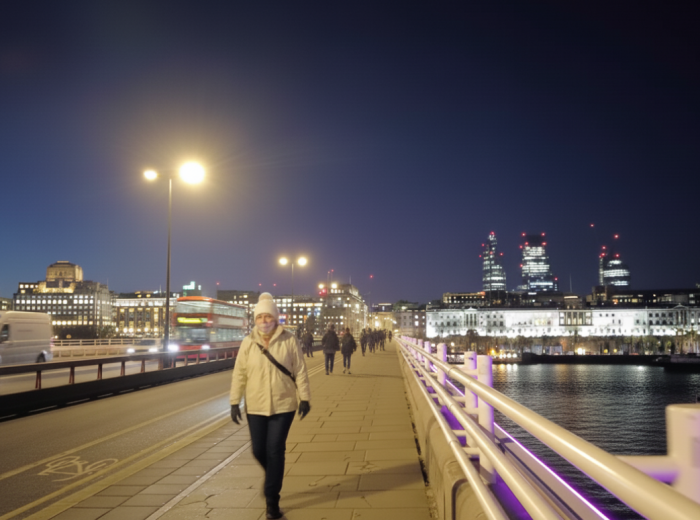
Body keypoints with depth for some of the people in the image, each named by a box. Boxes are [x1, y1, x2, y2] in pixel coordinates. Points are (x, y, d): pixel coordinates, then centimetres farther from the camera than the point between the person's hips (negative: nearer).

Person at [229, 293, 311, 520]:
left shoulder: (289, 340, -6)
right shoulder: (248, 342, -2)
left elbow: (300, 371, -3)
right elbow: (239, 374, 1)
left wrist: (305, 398, -5)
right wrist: (235, 402, -1)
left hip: (283, 405, -2)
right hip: (256, 406, 2)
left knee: (275, 451, -4)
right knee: (259, 451, 8)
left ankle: (272, 500, 9)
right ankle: (273, 476, 41)